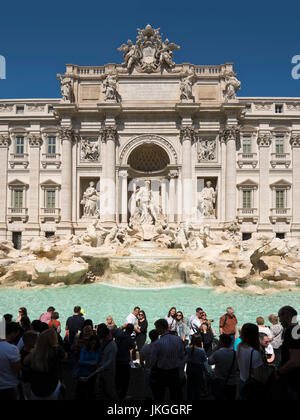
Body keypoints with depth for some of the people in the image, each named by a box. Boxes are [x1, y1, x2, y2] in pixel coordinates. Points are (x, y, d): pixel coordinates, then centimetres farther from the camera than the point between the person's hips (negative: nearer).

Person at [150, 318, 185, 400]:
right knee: (176, 396, 19)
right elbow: (182, 357, 0)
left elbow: (153, 361, -14)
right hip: (175, 372, 4)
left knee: (159, 396, 16)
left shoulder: (157, 343, -23)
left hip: (160, 373, -3)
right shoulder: (178, 340, -10)